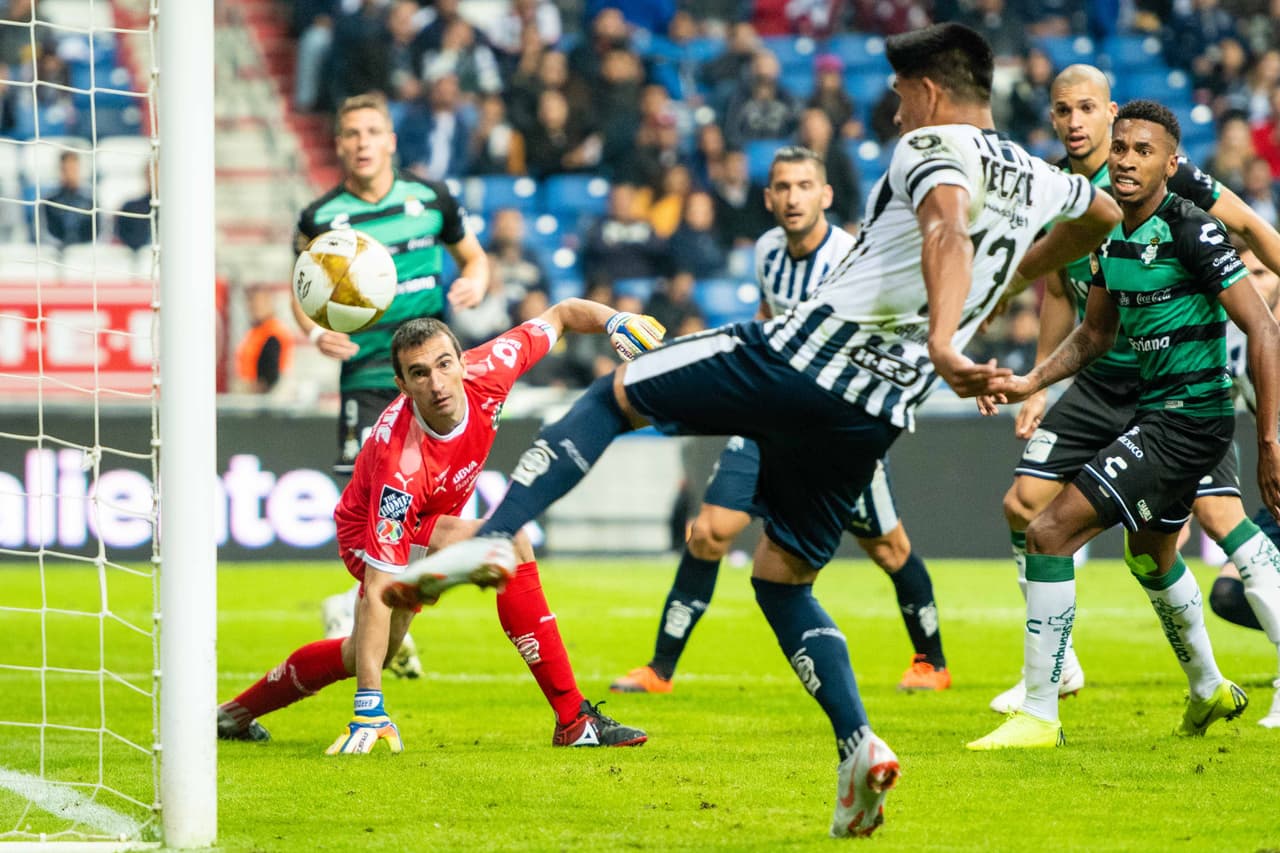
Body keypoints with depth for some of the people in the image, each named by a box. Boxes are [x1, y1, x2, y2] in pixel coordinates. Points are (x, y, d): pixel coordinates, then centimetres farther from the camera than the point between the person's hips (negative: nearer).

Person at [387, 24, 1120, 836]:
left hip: (801, 356, -6)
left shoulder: (934, 146, -4)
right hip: (878, 416, 6)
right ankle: (858, 745, 0)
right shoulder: (1036, 181, 16)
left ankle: (493, 536, -6)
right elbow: (1104, 215, 40)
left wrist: (942, 343, -43)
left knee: (615, 394, 13)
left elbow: (947, 230, -27)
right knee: (783, 580, 20)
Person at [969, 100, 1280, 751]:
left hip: (1188, 421, -10)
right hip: (1153, 411, 10)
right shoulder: (1110, 233, 6)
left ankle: (1039, 714, -11)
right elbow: (1096, 333, 21)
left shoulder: (1190, 231, -19)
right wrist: (1030, 383, 6)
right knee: (1149, 555, 32)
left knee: (1051, 532, -15)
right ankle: (1208, 690, 55)